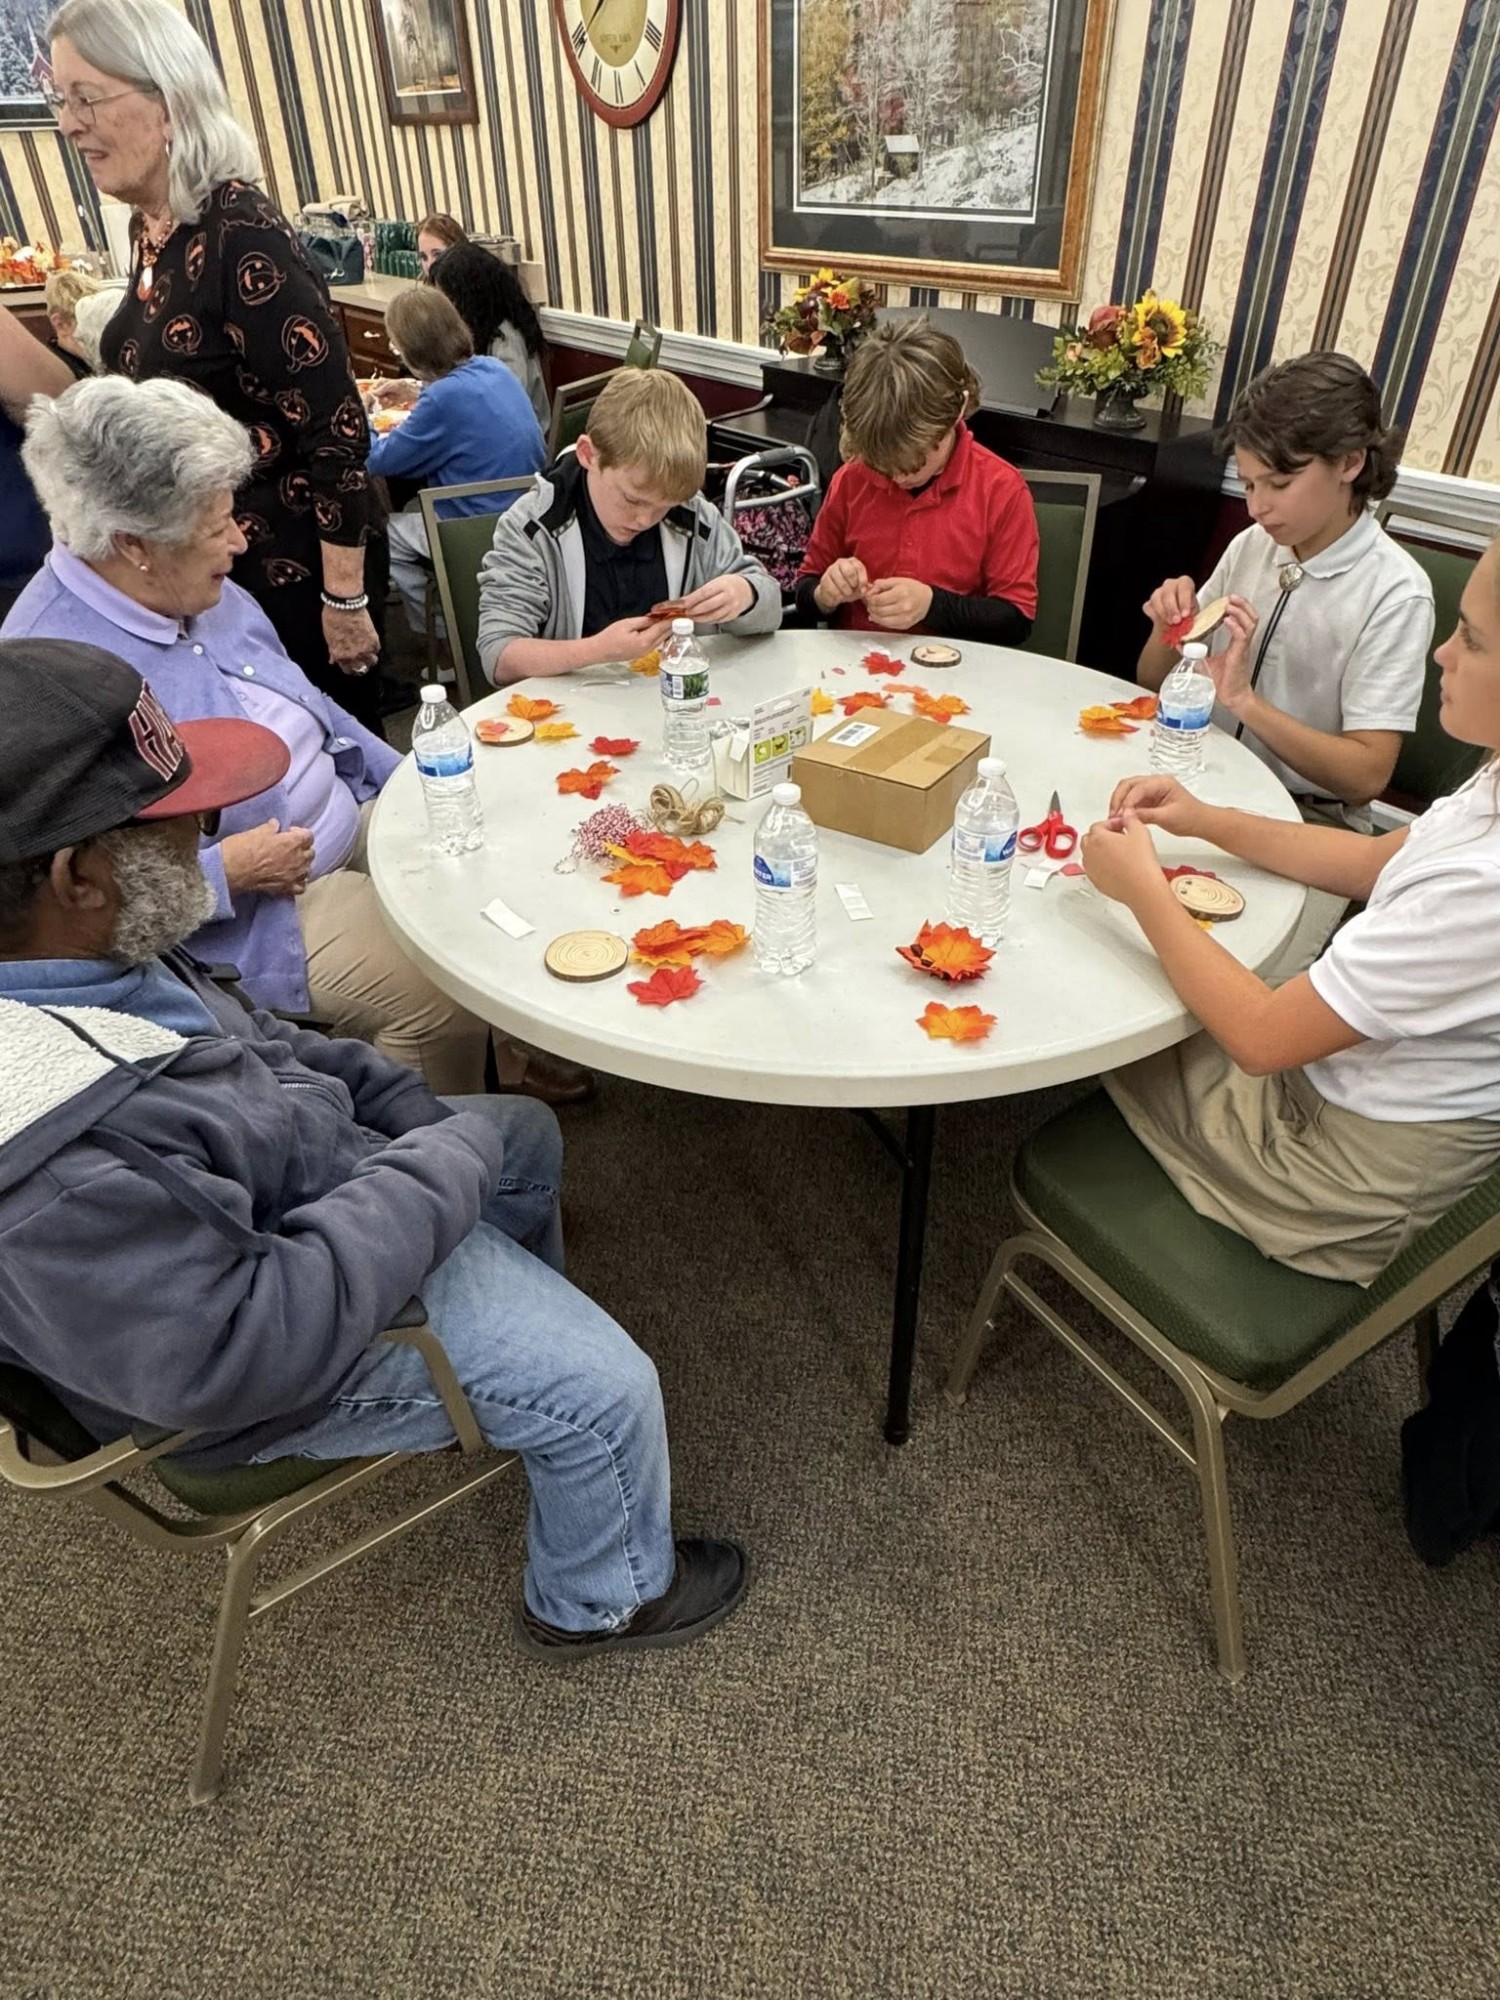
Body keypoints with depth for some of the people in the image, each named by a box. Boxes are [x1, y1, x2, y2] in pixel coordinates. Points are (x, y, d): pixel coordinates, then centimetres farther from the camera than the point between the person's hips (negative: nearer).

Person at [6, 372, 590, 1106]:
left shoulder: (203, 592, 4)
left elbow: (310, 709, 16)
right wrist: (226, 873, -26)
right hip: (241, 909, -9)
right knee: (441, 987, -24)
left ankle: (512, 1052, 25)